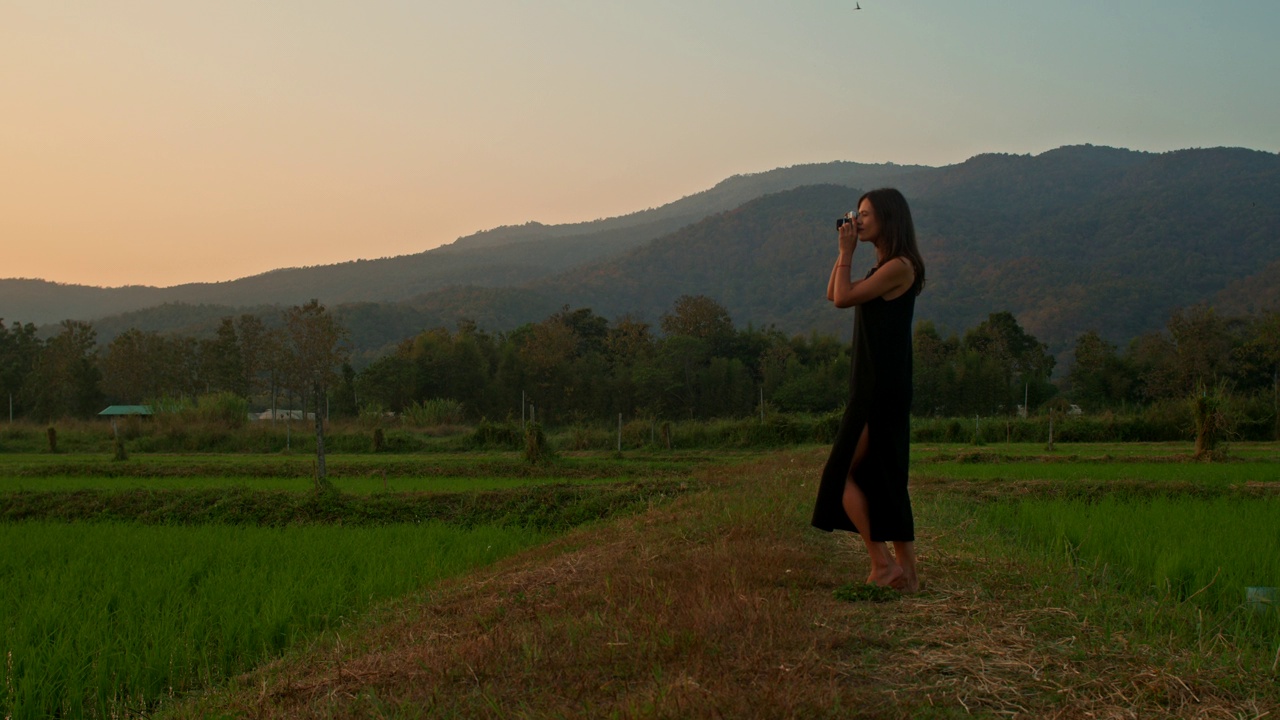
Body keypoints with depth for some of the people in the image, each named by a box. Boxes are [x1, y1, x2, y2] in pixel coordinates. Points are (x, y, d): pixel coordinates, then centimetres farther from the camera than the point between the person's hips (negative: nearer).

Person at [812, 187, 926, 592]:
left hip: (882, 388, -10)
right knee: (885, 480, 10)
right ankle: (906, 573, 13)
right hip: (873, 386, 10)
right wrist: (844, 252, 14)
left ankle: (882, 563, -5)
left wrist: (846, 252, -5)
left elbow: (843, 297, -17)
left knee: (844, 471, -7)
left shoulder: (899, 266, -12)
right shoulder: (885, 268, 18)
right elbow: (833, 294, 21)